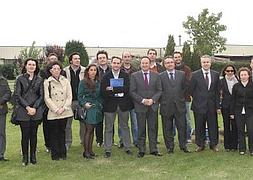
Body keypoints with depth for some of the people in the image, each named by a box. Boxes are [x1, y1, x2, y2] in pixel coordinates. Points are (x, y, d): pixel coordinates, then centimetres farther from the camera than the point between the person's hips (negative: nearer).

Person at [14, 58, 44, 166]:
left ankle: (33, 156, 15)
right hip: (23, 111, -2)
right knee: (25, 135, -2)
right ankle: (25, 157, 8)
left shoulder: (39, 80, 9)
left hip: (36, 111, 2)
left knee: (33, 134, 6)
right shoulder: (20, 79, 4)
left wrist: (34, 108, -7)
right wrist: (27, 107, -9)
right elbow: (17, 95, -1)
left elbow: (41, 96, 6)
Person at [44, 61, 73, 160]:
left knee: (62, 132, 9)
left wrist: (63, 108, -8)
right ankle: (55, 154, 12)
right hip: (53, 113, -2)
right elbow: (47, 98, -4)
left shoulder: (66, 81, 8)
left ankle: (63, 153, 18)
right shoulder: (47, 82, 1)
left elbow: (69, 96, 3)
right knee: (54, 134, 3)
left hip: (64, 112, 2)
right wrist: (56, 109, -11)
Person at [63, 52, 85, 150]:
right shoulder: (65, 71, 2)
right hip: (69, 100, -1)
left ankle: (84, 140, 21)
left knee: (83, 121, 7)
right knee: (68, 122, 4)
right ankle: (68, 142, 15)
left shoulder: (85, 71, 5)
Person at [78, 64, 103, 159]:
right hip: (88, 108, -5)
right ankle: (86, 151, 1)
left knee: (92, 129, 10)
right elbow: (80, 95, -5)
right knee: (88, 129, -5)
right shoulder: (83, 82, -4)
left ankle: (90, 150, 16)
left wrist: (101, 104, 7)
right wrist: (84, 104, -18)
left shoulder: (98, 82, 11)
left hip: (97, 108, 5)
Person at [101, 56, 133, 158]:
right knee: (108, 128, 5)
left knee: (124, 126, 12)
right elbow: (103, 92, -9)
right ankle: (108, 150, 13)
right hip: (110, 105, -1)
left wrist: (113, 89, -16)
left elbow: (126, 89, -12)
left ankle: (127, 148, 22)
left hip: (123, 105, 1)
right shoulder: (106, 77, 0)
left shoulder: (125, 76, 3)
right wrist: (118, 93, -15)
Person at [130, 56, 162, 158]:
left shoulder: (156, 75, 7)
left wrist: (153, 100, -10)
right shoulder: (134, 76, 1)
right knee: (141, 130, 4)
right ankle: (141, 150, 12)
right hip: (140, 106, -2)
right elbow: (132, 91, -3)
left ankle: (154, 150, 14)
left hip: (153, 106, 2)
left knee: (153, 129, 6)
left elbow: (159, 90, 6)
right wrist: (142, 100, -13)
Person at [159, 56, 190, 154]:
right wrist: (162, 101, -1)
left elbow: (186, 87, 10)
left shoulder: (182, 74, 7)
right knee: (167, 129, 6)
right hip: (166, 106, -1)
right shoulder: (160, 76, 2)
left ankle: (183, 146, 20)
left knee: (182, 127, 6)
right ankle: (170, 147, 16)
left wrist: (182, 97, 5)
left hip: (179, 106, 1)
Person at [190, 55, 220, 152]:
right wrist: (197, 100, 1)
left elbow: (217, 91, 5)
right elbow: (192, 90, 1)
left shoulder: (216, 74, 5)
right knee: (199, 126, 7)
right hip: (199, 105, -2)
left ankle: (213, 144, 23)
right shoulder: (195, 74, -3)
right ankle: (200, 145, 19)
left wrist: (217, 105, 2)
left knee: (213, 125, 9)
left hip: (212, 105, 2)